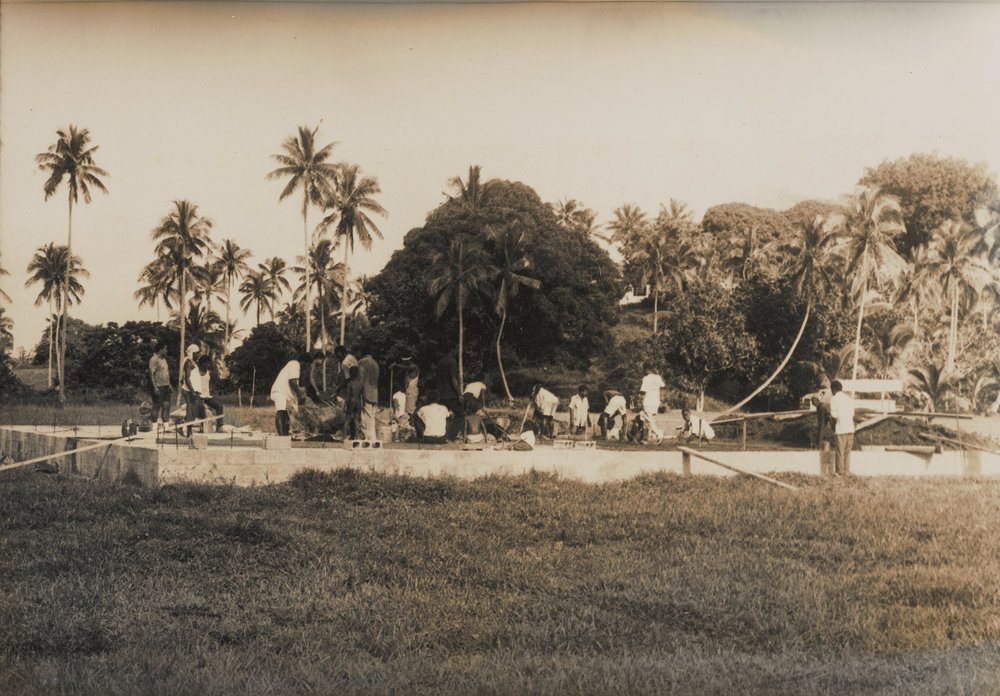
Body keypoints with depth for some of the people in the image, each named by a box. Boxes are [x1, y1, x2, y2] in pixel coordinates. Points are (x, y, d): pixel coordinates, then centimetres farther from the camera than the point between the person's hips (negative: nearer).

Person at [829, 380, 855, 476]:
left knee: (840, 452, 1)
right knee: (847, 451, 10)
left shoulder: (834, 399, -6)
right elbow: (852, 415, 13)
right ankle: (846, 471, 11)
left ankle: (839, 472, 4)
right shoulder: (849, 397, 13)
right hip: (850, 428, 6)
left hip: (840, 429, -6)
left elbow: (834, 416, -10)